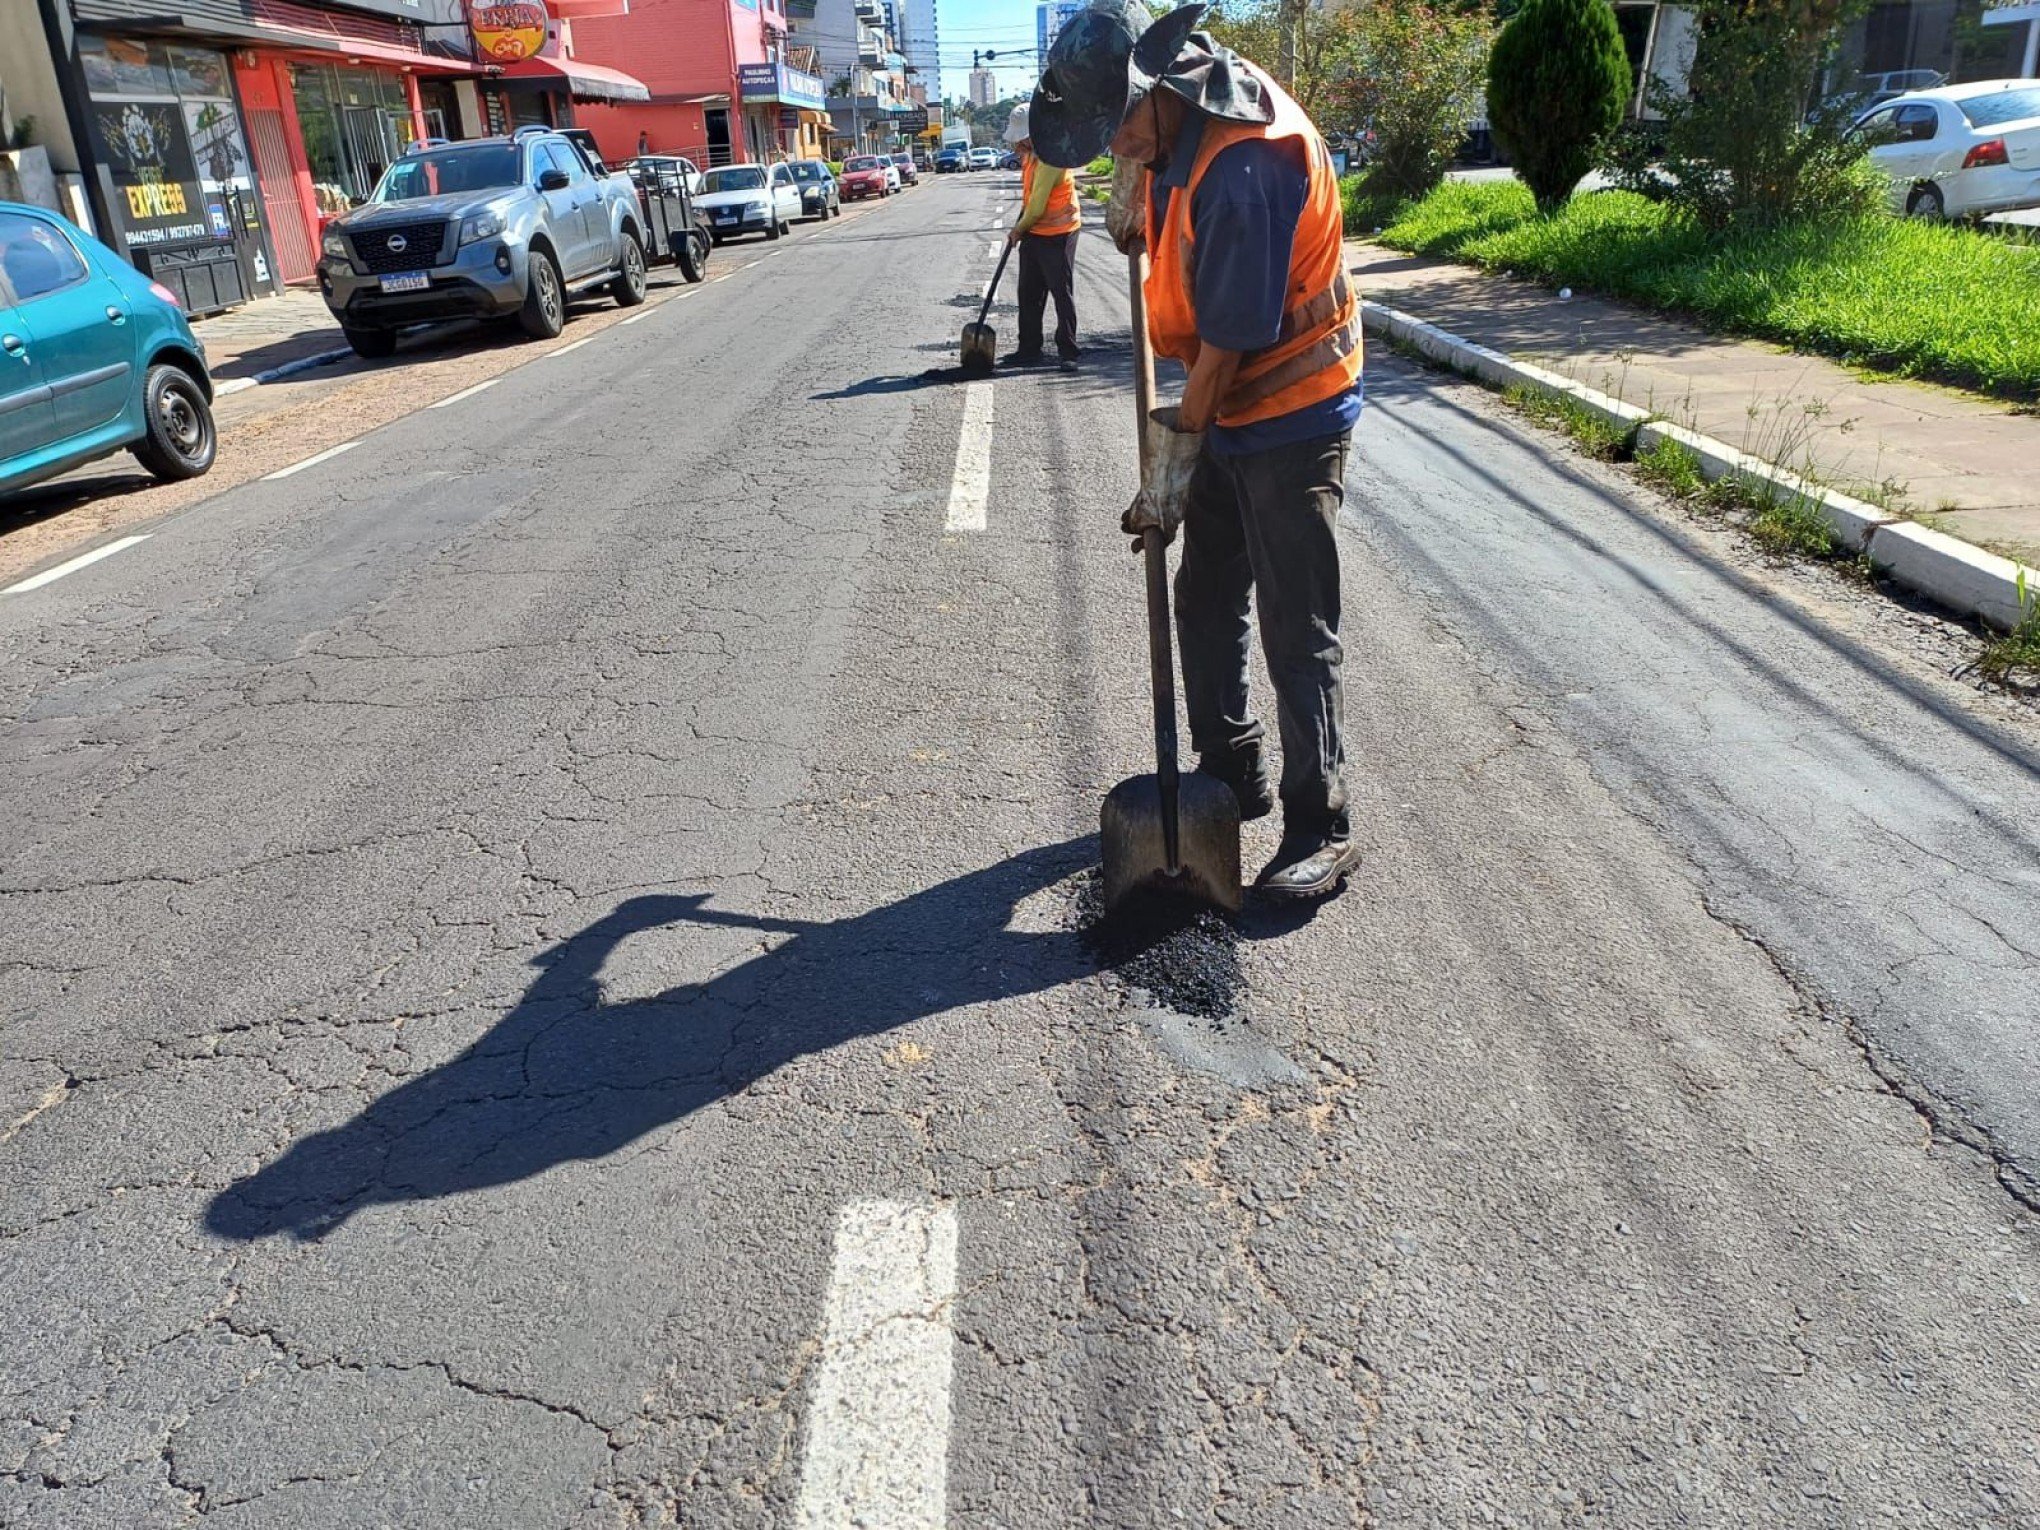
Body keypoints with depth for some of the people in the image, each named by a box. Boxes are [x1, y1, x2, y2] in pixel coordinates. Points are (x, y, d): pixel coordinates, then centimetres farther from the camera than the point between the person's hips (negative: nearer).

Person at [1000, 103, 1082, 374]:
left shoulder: (1049, 158, -22)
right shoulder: (1031, 151, 7)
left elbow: (1036, 208, -20)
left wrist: (1018, 230, -5)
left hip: (1057, 234, -9)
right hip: (1033, 233, 9)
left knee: (1063, 294, -2)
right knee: (1029, 294, 11)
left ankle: (1067, 353, 3)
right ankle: (1029, 350, 19)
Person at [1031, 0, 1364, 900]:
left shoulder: (1245, 168, -28)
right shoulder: (1181, 117, 0)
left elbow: (1228, 341, -24)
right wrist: (1137, 186, 12)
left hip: (1290, 414, -9)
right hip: (1228, 406, 9)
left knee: (1296, 630, -5)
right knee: (1205, 597, 15)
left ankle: (1321, 831, 6)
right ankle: (1230, 773, 30)